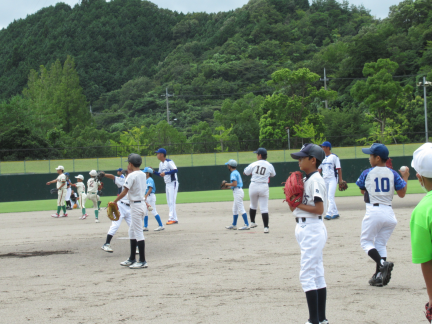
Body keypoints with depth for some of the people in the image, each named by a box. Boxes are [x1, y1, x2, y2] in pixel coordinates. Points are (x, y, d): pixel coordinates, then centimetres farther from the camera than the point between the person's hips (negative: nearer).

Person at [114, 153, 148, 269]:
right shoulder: (143, 175, 10)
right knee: (132, 232, 17)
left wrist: (115, 201, -6)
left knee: (138, 233, -7)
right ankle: (132, 259, 21)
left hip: (136, 206, -9)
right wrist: (129, 173, 15)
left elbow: (124, 192, -16)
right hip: (141, 203, 9)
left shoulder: (132, 175, -15)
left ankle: (142, 261, -6)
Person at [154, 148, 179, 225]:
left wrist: (165, 173, -32)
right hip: (167, 184, 9)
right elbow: (160, 174, 17)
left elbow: (175, 170, -28)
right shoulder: (161, 164, 10)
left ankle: (172, 218, -14)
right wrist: (153, 172, 1)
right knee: (169, 202, 10)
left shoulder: (169, 162, -16)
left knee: (172, 201, -12)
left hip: (173, 183, -9)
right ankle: (175, 219, 14)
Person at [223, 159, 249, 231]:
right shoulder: (237, 172, 18)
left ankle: (247, 225, -12)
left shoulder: (233, 173, -13)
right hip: (239, 191, 11)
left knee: (241, 209, -10)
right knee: (234, 209, 18)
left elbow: (234, 184, -24)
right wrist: (228, 187, 17)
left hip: (237, 192, -11)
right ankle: (234, 225, 25)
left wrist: (228, 184, -8)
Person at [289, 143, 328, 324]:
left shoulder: (315, 180, -15)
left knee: (307, 275, -10)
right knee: (317, 274, 11)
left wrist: (298, 205, -17)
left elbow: (319, 209, -21)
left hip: (312, 229, -10)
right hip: (305, 228, 10)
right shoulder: (305, 180, 14)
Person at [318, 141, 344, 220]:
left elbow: (339, 169, -8)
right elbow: (319, 169, 12)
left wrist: (340, 180, -13)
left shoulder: (334, 157, -6)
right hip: (325, 179, 7)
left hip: (333, 179, -7)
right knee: (329, 197, 9)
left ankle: (329, 214, -19)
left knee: (330, 196, -15)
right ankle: (335, 213, 17)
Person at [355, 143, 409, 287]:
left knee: (366, 241, 7)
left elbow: (362, 190, 14)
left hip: (373, 211, -4)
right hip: (389, 213, 4)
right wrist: (405, 178, 19)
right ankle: (379, 276, 10)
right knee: (381, 244, 14)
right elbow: (402, 194, 5)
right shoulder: (392, 174, 3)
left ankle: (382, 263, -18)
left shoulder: (367, 173, -3)